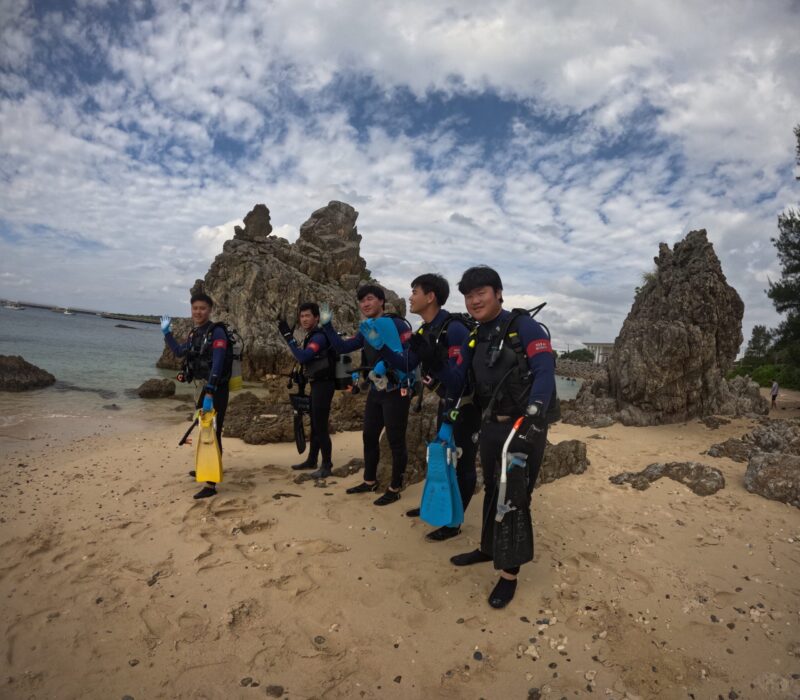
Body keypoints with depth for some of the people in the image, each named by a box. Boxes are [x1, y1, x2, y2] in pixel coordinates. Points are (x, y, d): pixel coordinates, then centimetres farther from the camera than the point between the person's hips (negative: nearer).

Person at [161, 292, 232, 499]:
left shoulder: (217, 332, -17)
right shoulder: (194, 333, 10)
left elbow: (217, 366, -25)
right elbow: (179, 352, 27)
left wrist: (209, 395, -30)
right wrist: (166, 333, 21)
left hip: (217, 390, -9)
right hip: (206, 387, 9)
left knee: (213, 434, -8)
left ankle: (211, 484, -4)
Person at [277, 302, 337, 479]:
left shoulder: (319, 336, -17)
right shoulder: (311, 336, 15)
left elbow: (302, 357, -28)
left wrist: (288, 336, -24)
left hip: (323, 385, -10)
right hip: (316, 384, 10)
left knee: (321, 426, -7)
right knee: (314, 424, 17)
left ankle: (326, 465, 2)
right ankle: (311, 460, 29)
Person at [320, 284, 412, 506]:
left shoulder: (396, 324, -13)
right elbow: (341, 347, 10)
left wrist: (386, 370, -27)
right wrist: (327, 325, 3)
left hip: (396, 391, -8)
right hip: (375, 391, 8)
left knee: (396, 441, 1)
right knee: (369, 436, 17)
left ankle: (395, 488, 15)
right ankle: (370, 481, 34)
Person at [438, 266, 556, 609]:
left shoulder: (524, 327, -13)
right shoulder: (474, 338, 8)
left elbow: (545, 372, -24)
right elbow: (457, 383, 7)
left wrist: (533, 413, -39)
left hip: (524, 427, -6)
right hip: (490, 427, 7)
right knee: (492, 490, 21)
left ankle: (510, 572, 18)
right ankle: (487, 548, 41)